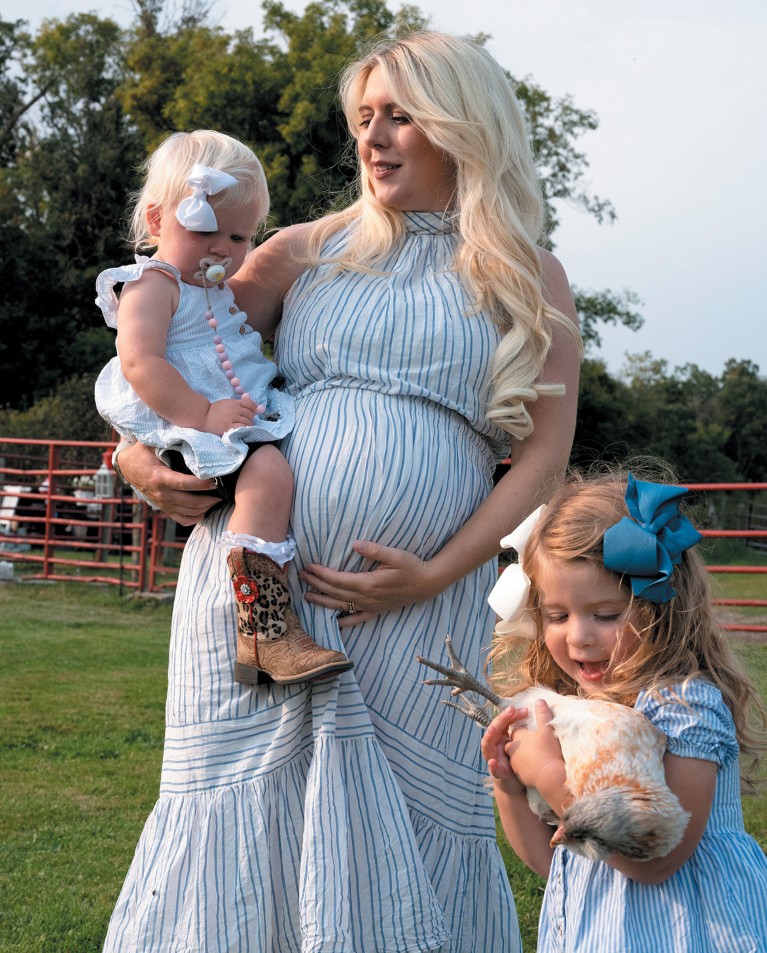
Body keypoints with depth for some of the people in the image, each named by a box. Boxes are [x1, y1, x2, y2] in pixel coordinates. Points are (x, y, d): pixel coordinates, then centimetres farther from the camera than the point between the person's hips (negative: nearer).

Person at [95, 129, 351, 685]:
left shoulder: (221, 291, 24)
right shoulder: (152, 285, -6)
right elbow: (139, 363, -20)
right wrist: (201, 415, -27)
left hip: (249, 424, 10)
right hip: (195, 438, -10)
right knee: (268, 472, -34)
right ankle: (264, 634, -39)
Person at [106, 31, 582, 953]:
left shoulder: (529, 280, 9)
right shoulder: (308, 251, 13)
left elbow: (544, 451, 2)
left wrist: (436, 574, -8)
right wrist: (135, 451, -1)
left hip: (418, 607, -1)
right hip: (257, 571, 1)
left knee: (410, 833, 0)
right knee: (240, 810, 2)